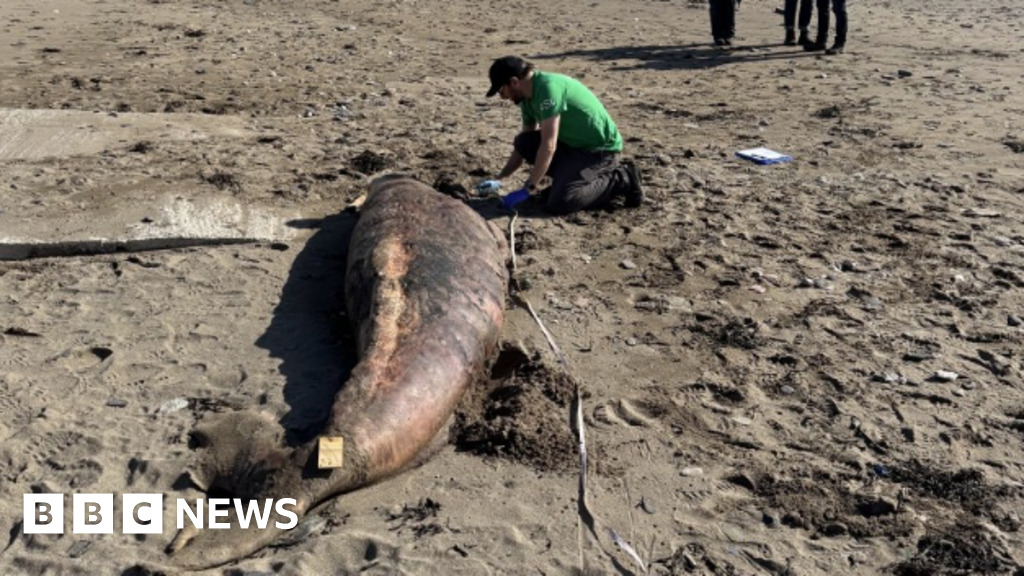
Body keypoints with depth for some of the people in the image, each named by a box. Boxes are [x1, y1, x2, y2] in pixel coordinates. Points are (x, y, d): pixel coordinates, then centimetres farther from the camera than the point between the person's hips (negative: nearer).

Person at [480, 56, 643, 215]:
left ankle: (621, 180, -5)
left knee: (558, 203, -23)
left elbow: (548, 146, -27)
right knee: (523, 143, -2)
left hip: (601, 149, -9)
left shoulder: (548, 87, -23)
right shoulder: (529, 97, 7)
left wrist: (527, 189, -24)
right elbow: (524, 146, 17)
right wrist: (499, 178, 12)